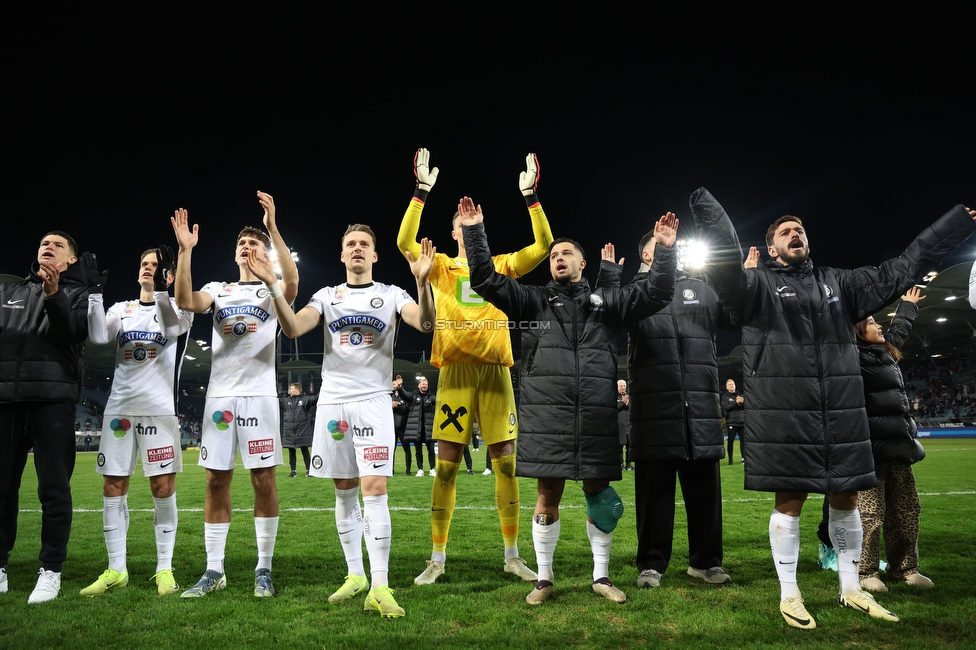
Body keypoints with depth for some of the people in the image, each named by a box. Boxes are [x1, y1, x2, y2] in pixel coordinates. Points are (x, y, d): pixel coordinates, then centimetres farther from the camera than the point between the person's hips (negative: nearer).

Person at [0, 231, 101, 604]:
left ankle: (51, 570, 2)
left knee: (54, 487, -4)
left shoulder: (77, 294, 11)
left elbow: (73, 333, -7)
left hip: (52, 398, -4)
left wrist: (53, 295, -19)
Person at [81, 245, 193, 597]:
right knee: (113, 487, 4)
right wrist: (94, 293, -13)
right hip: (119, 407, 4)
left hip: (159, 409, -3)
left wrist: (160, 289, -28)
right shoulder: (121, 309, 15)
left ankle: (164, 569, 8)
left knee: (163, 488, -2)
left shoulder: (178, 308, 7)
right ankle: (116, 570, 15)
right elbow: (99, 337, -5)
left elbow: (172, 328, -17)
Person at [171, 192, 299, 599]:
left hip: (259, 394, -3)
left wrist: (273, 229, -22)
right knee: (216, 481, 5)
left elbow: (292, 281, -17)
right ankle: (214, 572, 14)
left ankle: (264, 570, 8)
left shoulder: (272, 290, 8)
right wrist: (185, 249, -11)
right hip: (220, 394, 3)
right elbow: (184, 301, -5)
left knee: (264, 479, -2)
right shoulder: (218, 289, 16)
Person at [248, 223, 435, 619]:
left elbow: (425, 324, -15)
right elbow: (292, 329, -4)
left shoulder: (391, 295, 5)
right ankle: (355, 575, 23)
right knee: (345, 493, 9)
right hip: (333, 402, 3)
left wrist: (422, 281, -31)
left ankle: (380, 587, -10)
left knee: (375, 490, -12)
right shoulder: (327, 296, 11)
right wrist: (273, 287, -16)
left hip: (373, 402, -3)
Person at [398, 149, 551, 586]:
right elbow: (405, 242, -7)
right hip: (455, 372, -1)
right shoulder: (441, 267, 8)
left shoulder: (502, 266, 12)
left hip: (495, 371, 1)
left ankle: (512, 556, 17)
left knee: (505, 464, 4)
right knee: (446, 467, 1)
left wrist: (530, 195, -4)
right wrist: (422, 191, -11)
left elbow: (543, 244, 2)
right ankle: (437, 558, 13)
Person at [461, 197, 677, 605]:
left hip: (596, 419, 1)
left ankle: (601, 576, 26)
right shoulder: (533, 302, 10)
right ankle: (544, 579, 21)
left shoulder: (606, 303, 13)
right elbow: (487, 281, 3)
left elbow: (655, 293, 10)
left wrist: (665, 251, -1)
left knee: (599, 495, 9)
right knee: (548, 497, 6)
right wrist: (474, 232, -3)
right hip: (546, 416, -1)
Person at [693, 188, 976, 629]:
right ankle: (789, 595, 15)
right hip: (784, 415, -5)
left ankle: (850, 589, 29)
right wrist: (706, 207, -29)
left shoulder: (838, 283, 14)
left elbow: (901, 270, 16)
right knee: (790, 501, 2)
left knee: (846, 500, 12)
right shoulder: (758, 284, 0)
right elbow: (725, 267, -19)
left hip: (840, 414, 5)